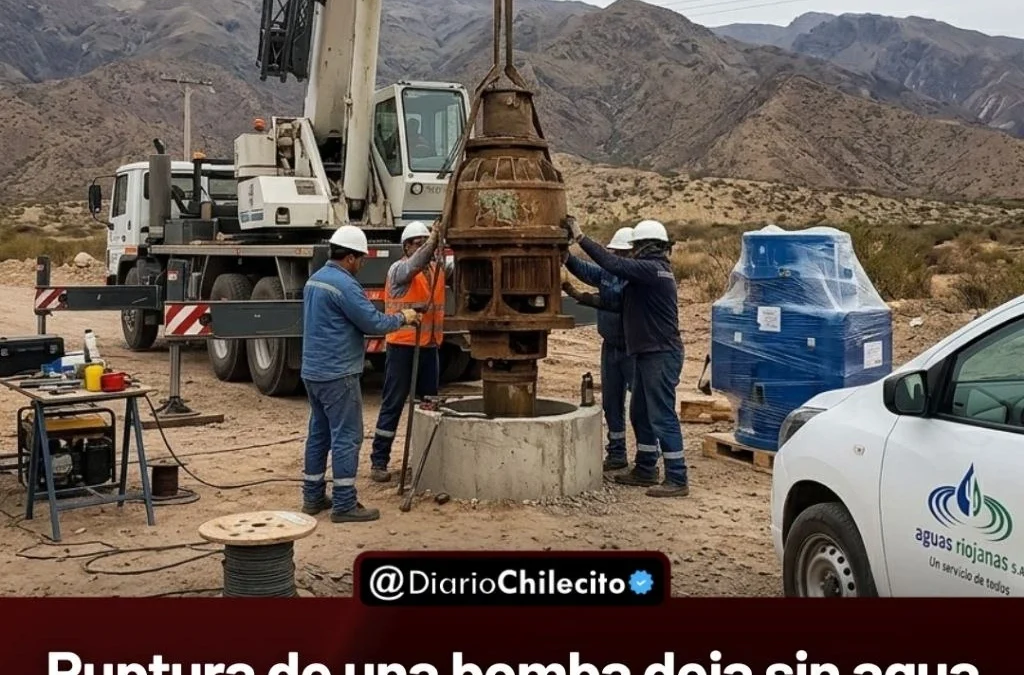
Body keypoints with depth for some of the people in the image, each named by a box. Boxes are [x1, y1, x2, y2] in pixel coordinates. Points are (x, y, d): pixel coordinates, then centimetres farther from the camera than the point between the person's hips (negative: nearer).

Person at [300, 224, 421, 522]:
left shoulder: (314, 280, 13)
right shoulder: (344, 284, -17)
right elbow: (373, 323, -16)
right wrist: (402, 318, 0)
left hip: (313, 371, 10)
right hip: (338, 374, -10)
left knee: (319, 433, 15)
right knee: (346, 437, -4)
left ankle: (313, 497, 21)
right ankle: (344, 505, -1)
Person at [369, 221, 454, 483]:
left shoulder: (437, 269, 11)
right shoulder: (398, 269, -10)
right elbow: (415, 265, -29)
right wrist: (433, 241, -43)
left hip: (430, 346, 6)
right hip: (402, 346, -6)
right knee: (393, 404, -2)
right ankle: (378, 461, 4)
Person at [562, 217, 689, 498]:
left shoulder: (652, 269, -15)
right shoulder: (651, 270, 17)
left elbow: (613, 264, -26)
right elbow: (622, 302, 21)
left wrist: (580, 237, -23)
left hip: (661, 355, -11)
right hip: (649, 353, 11)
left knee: (662, 416, -8)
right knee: (641, 413, 17)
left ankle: (677, 480, -4)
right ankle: (645, 470, 28)